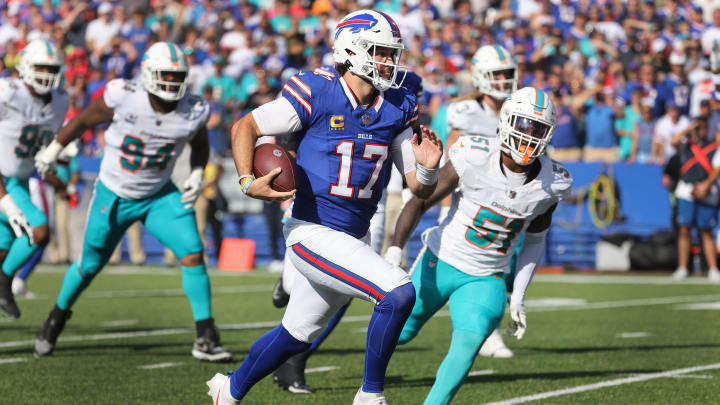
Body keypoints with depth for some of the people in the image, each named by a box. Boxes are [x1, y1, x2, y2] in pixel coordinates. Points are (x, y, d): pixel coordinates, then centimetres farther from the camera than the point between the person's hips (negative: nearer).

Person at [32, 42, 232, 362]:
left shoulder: (193, 112, -16)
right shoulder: (123, 99, -24)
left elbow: (199, 145, 8)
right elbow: (85, 120, -5)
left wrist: (197, 174, -9)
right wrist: (53, 149, 6)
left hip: (159, 196, 2)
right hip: (114, 195, -2)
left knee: (193, 255, -16)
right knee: (90, 265, 11)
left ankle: (206, 339, -9)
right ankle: (57, 318, 40)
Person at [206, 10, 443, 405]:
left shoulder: (397, 108, 3)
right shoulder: (315, 94, -13)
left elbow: (421, 189, 6)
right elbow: (245, 127, -4)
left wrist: (427, 167, -17)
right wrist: (248, 182, -18)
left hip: (353, 238, 7)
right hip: (314, 234, -7)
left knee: (296, 335, 21)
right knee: (398, 293, -22)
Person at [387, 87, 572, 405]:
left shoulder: (552, 184, -9)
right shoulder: (474, 158, -21)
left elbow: (534, 241, 8)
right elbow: (420, 202, -13)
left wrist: (518, 297, 4)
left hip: (485, 280, 2)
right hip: (441, 262, -1)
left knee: (468, 344, -23)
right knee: (399, 333, 10)